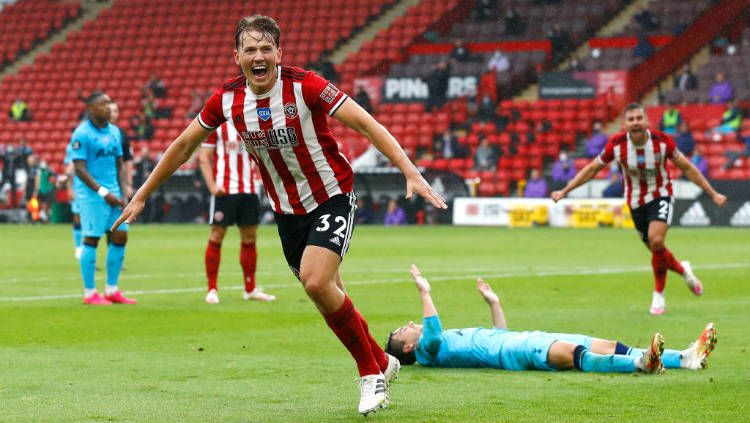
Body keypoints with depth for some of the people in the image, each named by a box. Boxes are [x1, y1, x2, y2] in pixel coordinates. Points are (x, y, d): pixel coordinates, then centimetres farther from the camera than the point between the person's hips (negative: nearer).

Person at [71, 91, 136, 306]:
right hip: (91, 193, -7)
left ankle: (112, 290, 15)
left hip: (112, 192, 7)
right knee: (92, 239, -5)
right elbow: (80, 169, -14)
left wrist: (123, 192, 7)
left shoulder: (114, 132, 13)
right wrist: (103, 192, -18)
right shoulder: (82, 134, -10)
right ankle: (89, 294, 2)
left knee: (120, 236, 5)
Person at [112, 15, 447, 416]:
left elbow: (366, 124, -22)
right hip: (287, 211, 5)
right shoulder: (228, 98, -7)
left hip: (331, 199, -5)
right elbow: (183, 145, 7)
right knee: (328, 295, 9)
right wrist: (141, 196, 11)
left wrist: (411, 173, -33)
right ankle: (381, 364, 31)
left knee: (316, 282, -23)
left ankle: (371, 372, -6)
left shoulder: (304, 85, -21)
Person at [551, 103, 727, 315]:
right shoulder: (616, 144, -16)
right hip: (635, 201, 2)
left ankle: (659, 294, -4)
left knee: (656, 241, -23)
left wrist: (713, 194, -4)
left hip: (660, 196, -2)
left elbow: (687, 168, -5)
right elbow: (592, 169, -2)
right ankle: (682, 270, 40)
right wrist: (564, 191, -5)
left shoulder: (662, 141, -18)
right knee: (656, 250, 5)